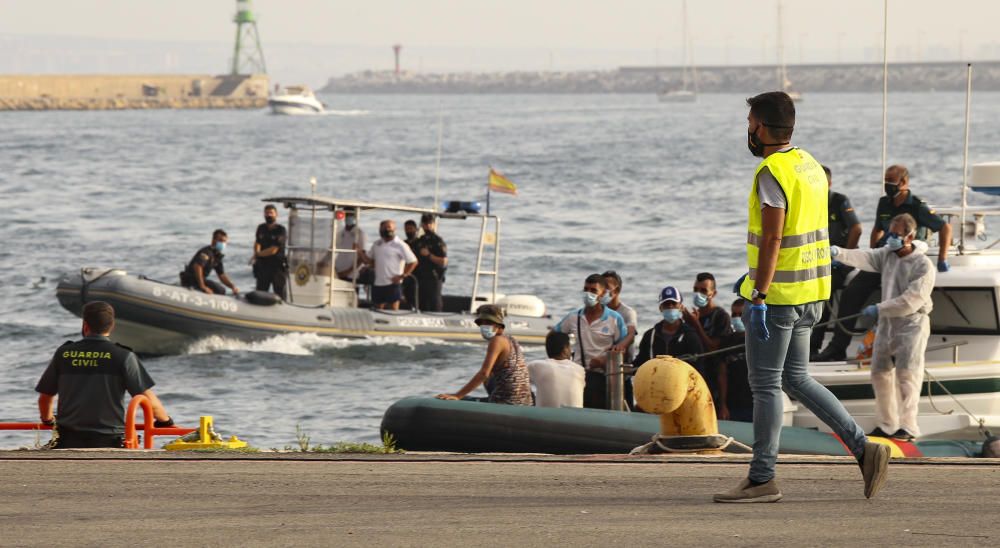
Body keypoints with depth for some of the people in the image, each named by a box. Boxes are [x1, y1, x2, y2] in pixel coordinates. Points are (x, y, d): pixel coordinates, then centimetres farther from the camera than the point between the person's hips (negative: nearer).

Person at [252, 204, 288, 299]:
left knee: (280, 295, -3)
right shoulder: (261, 228, 8)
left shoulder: (281, 231, -10)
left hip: (278, 267, -5)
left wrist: (258, 254, -2)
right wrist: (256, 252, 4)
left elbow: (273, 250, -14)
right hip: (263, 267, 5)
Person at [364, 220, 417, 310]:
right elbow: (370, 260, 20)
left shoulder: (400, 245, -6)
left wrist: (402, 276, -10)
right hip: (378, 284, 6)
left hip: (392, 283, -6)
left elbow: (413, 262, -7)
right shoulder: (377, 244, 12)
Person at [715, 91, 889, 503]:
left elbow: (772, 240, -23)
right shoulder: (809, 166, 12)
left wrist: (758, 298, -23)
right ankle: (864, 450, 7)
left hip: (777, 294, -9)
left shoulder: (772, 172, -17)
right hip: (808, 293, 9)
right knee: (795, 379, 16)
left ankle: (761, 480, 5)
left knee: (765, 384, 0)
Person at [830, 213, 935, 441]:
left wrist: (879, 309, -18)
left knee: (906, 375, -13)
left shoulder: (923, 266, -16)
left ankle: (908, 427, -11)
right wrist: (839, 253, -29)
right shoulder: (887, 255, 5)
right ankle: (887, 424, 20)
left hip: (911, 324, -8)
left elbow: (911, 300, -22)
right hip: (888, 322, 8)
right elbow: (864, 258, -10)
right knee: (880, 373, 10)